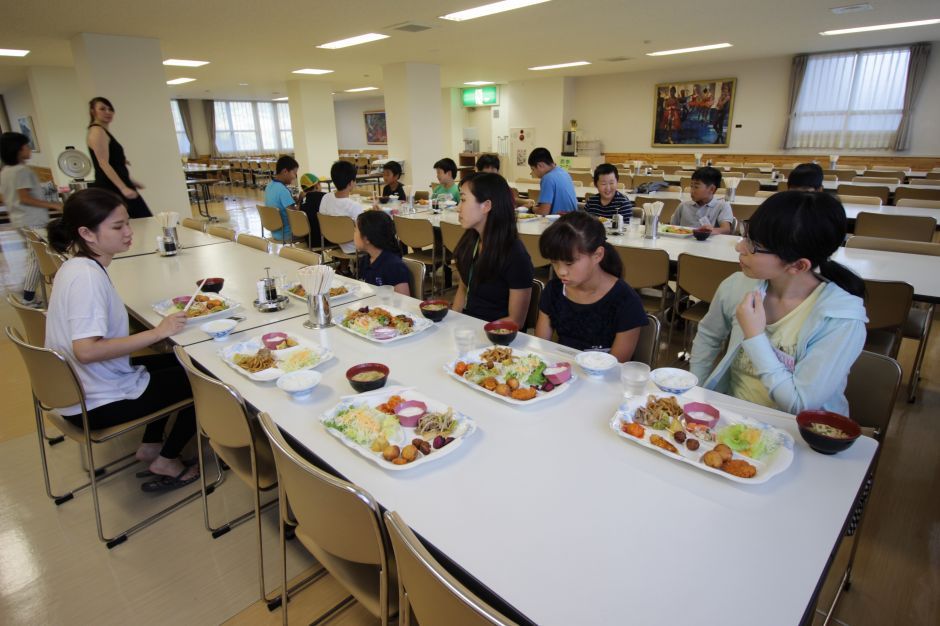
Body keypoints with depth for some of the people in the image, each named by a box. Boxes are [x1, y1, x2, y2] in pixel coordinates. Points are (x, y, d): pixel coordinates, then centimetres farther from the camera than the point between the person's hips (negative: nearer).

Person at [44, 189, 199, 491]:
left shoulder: (79, 266, 4)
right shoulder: (87, 276, -26)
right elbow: (86, 350, -34)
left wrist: (158, 329, 3)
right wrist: (157, 332, -29)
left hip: (78, 387, 9)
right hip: (97, 404, -9)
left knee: (175, 362, 25)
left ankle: (150, 446, 27)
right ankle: (167, 462, 15)